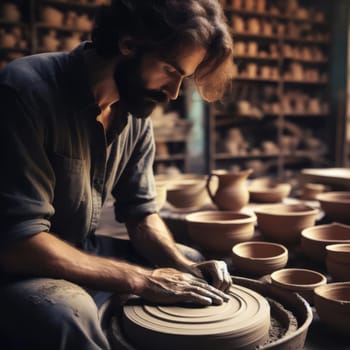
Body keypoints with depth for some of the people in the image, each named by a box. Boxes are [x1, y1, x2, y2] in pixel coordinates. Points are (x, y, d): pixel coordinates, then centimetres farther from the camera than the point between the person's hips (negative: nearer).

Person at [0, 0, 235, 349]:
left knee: (201, 263, 7)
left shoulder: (136, 111, -3)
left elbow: (141, 212, 4)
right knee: (70, 315, -37)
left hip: (79, 253, 7)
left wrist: (185, 267, -14)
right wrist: (143, 279, -27)